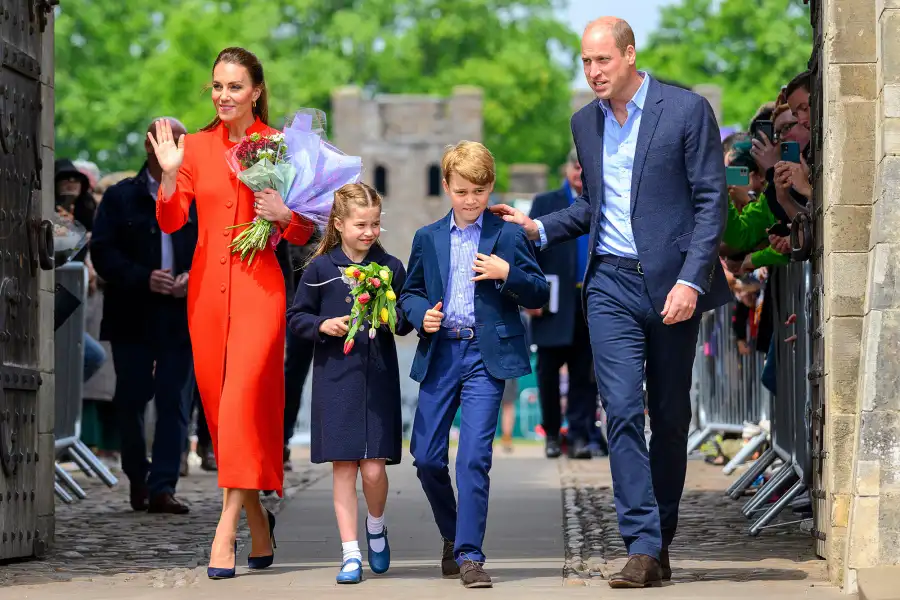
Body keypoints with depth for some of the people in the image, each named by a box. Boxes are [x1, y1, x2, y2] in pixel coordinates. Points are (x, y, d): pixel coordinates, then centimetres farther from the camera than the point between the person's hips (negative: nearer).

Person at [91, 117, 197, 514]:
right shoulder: (120, 198, 3)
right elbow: (103, 253, -3)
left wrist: (193, 277, -10)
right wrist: (143, 278, -16)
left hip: (181, 315, 1)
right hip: (132, 318, -1)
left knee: (175, 402, -5)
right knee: (131, 400, 5)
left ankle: (162, 488, -6)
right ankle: (138, 480, 22)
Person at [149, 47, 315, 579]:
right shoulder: (196, 146, 7)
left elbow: (305, 233, 4)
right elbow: (170, 221, 2)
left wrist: (282, 215, -16)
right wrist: (169, 174, -14)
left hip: (258, 287, -4)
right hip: (207, 288, 4)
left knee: (244, 400, -16)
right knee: (218, 403, 7)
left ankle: (226, 529, -17)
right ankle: (258, 519, 23)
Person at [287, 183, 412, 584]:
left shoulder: (391, 268, 5)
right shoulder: (321, 269, 1)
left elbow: (407, 320, 10)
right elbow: (296, 317, 7)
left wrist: (393, 318, -11)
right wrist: (323, 325, -11)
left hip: (379, 380, 1)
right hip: (336, 380, -1)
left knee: (373, 470, -6)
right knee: (343, 470, 0)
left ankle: (376, 527, 25)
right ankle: (351, 554, 7)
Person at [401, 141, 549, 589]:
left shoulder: (509, 236, 2)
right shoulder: (427, 238, 11)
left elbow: (539, 294, 3)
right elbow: (410, 292, 18)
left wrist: (507, 274, -16)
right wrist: (421, 314, -3)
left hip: (487, 355, -4)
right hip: (439, 354, 4)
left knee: (473, 456, -12)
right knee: (426, 456, 5)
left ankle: (470, 554, -7)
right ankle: (452, 537, 28)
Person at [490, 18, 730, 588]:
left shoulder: (687, 110, -5)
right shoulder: (585, 122, 12)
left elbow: (712, 200, -6)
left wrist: (691, 280, -15)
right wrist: (539, 227, 7)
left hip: (673, 283, -3)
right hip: (612, 284, 3)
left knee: (670, 414, 6)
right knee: (623, 410, -10)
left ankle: (662, 541, 18)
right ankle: (643, 547, -13)